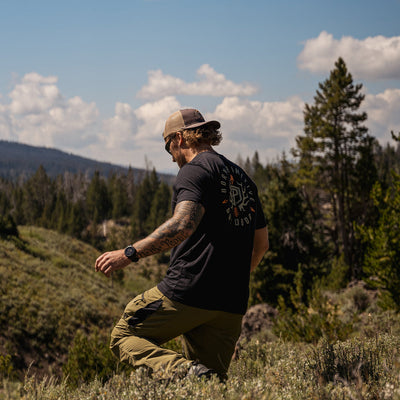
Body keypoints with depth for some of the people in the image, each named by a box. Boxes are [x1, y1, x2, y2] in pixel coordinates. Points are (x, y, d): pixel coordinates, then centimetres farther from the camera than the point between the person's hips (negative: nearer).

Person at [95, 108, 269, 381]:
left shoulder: (195, 169, -6)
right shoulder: (242, 178, 20)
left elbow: (183, 225, -24)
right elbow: (261, 244, 26)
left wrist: (130, 254, -23)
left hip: (187, 293, -8)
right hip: (232, 305, 8)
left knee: (124, 337, 6)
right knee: (214, 385, 14)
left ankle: (186, 370, -20)